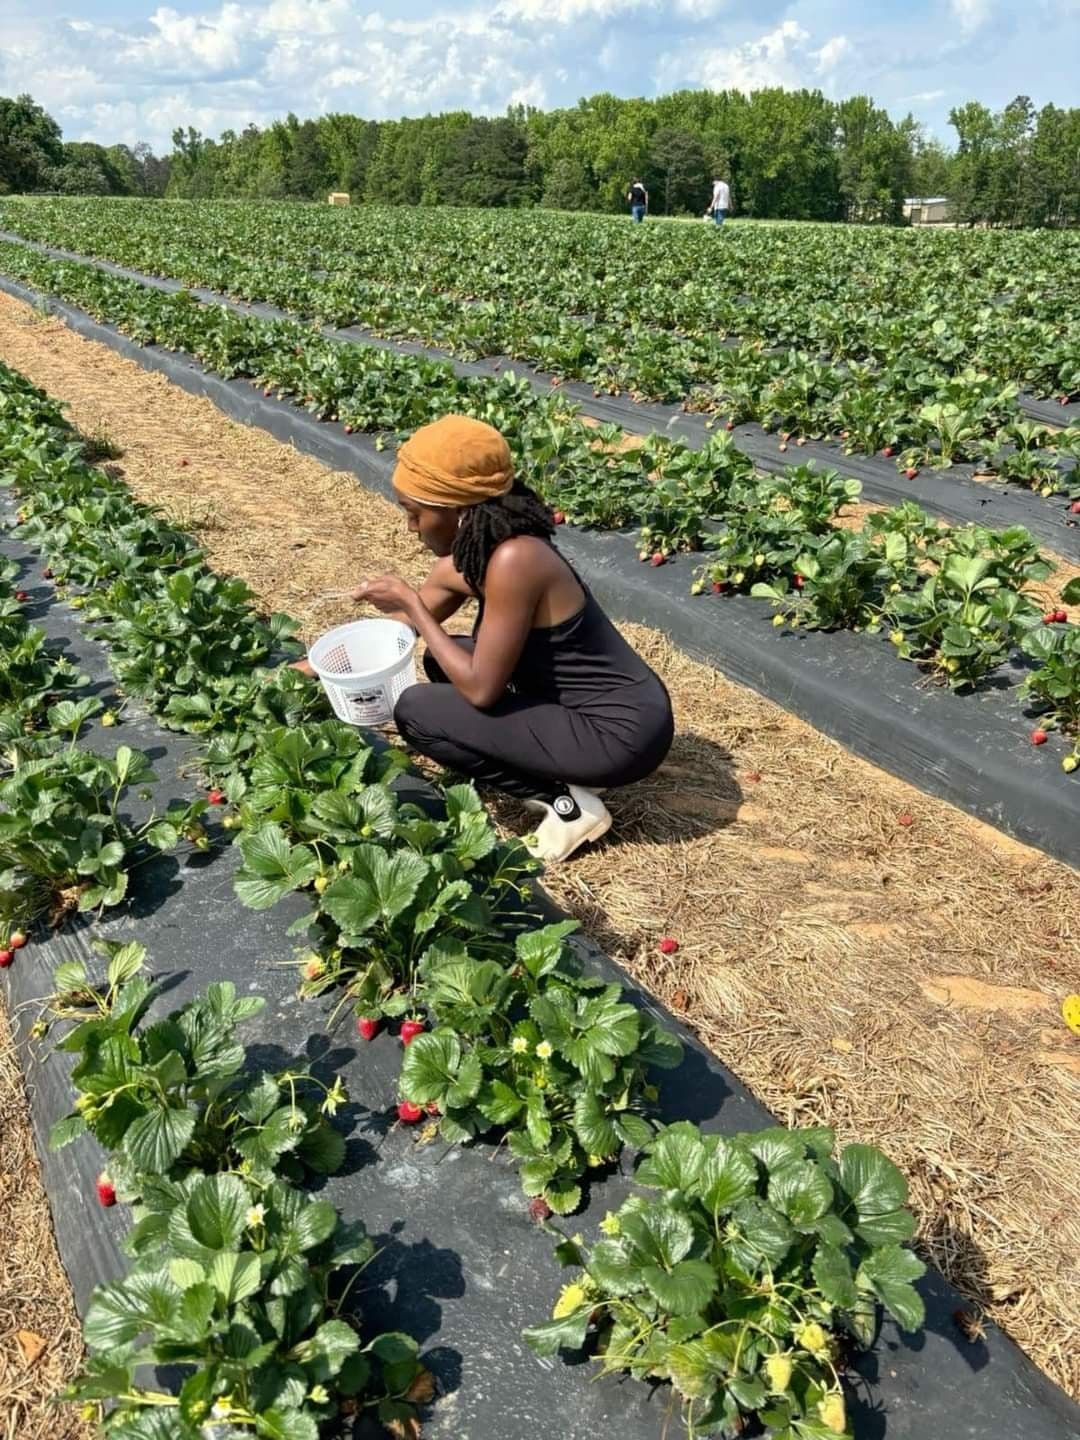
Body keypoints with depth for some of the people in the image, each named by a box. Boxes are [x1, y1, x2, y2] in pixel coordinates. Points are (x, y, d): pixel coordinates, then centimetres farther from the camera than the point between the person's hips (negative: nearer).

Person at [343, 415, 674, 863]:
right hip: (596, 708, 9)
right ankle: (562, 774, 12)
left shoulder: (513, 561, -25)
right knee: (443, 664, 17)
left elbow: (481, 690, -21)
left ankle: (567, 803, -2)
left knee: (415, 711, -9)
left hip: (619, 732, -9)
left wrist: (410, 604, -12)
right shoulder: (465, 561, 2)